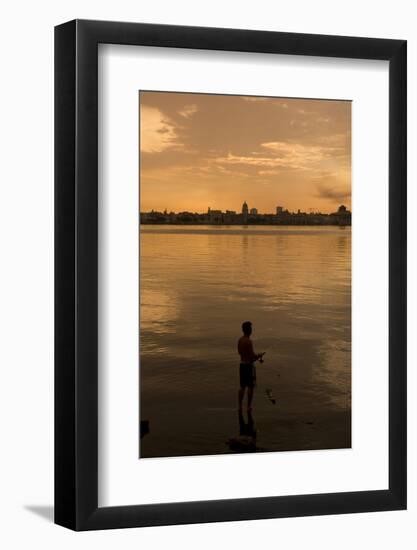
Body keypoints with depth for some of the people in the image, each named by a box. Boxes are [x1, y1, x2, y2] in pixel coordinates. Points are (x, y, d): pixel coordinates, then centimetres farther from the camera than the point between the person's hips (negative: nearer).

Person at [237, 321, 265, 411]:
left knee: (242, 386, 13)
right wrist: (260, 356, -1)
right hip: (249, 365, -8)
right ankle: (249, 406, 6)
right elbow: (252, 356, -22)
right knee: (251, 387, 2)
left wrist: (256, 356, 19)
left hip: (242, 364, 8)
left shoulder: (240, 340, 5)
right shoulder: (248, 341, -20)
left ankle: (240, 405, 16)